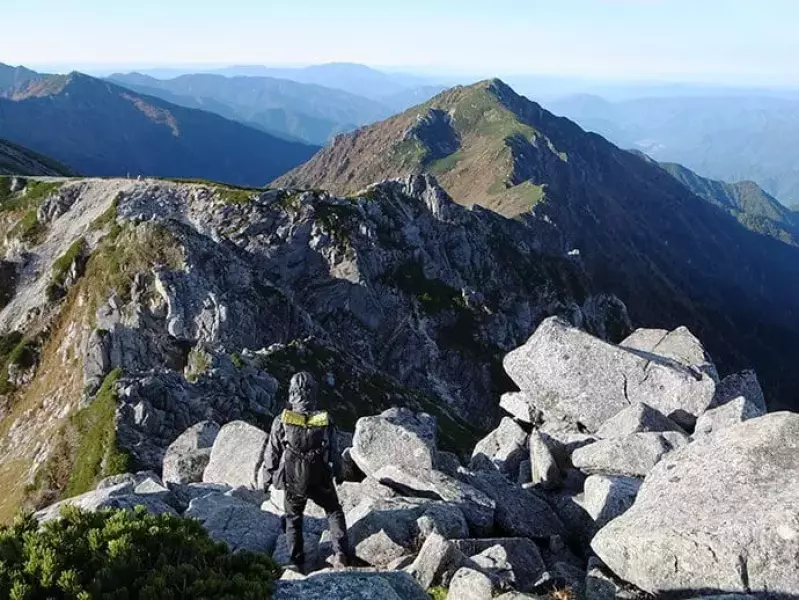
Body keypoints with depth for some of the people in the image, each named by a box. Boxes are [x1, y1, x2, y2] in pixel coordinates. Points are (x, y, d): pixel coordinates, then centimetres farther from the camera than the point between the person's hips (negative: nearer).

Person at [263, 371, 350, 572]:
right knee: (334, 511, 22)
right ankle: (340, 553, 11)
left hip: (293, 480, 0)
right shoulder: (325, 420, -11)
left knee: (293, 518, 21)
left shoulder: (282, 421, -13)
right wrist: (338, 473, 17)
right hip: (321, 480, 0)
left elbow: (272, 452, -5)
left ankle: (296, 561, 21)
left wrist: (267, 477, 10)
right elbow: (334, 451, 0)